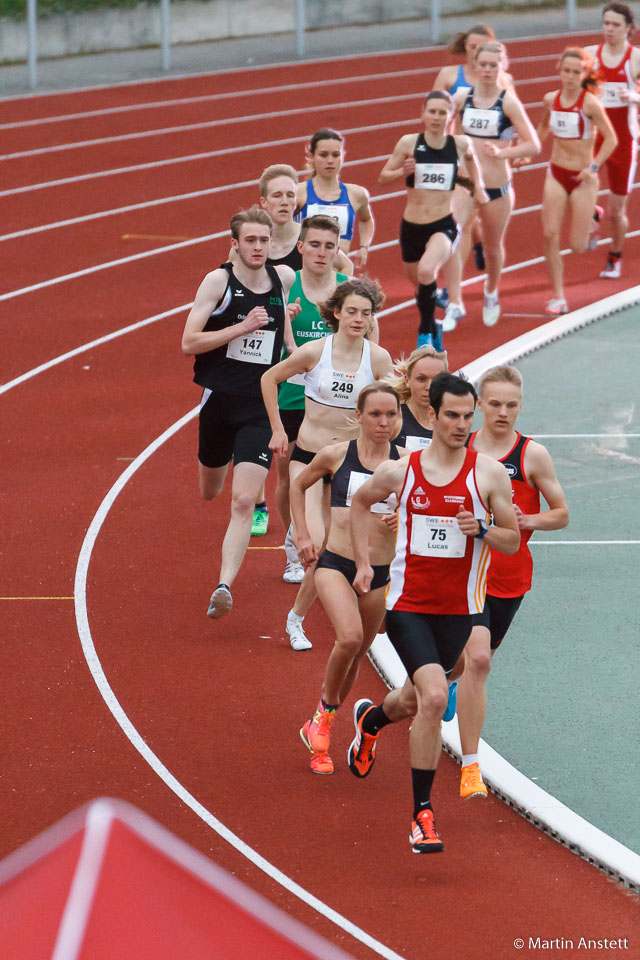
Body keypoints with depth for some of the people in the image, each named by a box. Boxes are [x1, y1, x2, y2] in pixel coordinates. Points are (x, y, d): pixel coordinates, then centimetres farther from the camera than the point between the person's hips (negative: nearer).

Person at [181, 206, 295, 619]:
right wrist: (242, 327, -22)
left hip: (262, 406, 0)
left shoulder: (285, 279, 2)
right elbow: (189, 343, -14)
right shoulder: (219, 280, -8)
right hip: (219, 399, 0)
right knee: (210, 492, 21)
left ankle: (224, 586, -18)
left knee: (244, 501, -14)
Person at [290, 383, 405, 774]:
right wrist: (303, 535, 9)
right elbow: (298, 485, 16)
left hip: (379, 574, 3)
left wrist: (400, 521, -12)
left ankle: (318, 730, 34)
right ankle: (325, 712, -3)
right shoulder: (336, 455, -2)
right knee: (349, 637, -27)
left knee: (357, 656, 12)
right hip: (336, 565, -3)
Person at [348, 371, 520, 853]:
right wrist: (363, 562, 11)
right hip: (407, 605, -2)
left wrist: (481, 529, -19)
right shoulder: (400, 471, -4)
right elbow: (360, 502, 17)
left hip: (457, 610, 2)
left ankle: (371, 719, 56)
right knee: (434, 697, -20)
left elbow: (513, 542, 1)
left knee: (414, 701, 17)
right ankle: (422, 814, -11)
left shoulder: (489, 473, -6)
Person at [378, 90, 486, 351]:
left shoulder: (460, 144, -1)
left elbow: (471, 158, 24)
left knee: (426, 271, -31)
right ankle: (433, 329, 49)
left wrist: (478, 186, 15)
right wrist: (403, 171, -17)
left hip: (443, 226, -2)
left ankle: (425, 333, -13)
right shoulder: (409, 143, -4)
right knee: (419, 285, 17)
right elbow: (383, 176, 2)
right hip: (411, 226, 2)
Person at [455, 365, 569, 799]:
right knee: (477, 658, -13)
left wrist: (527, 520, -17)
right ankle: (471, 766, 2)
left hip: (510, 575, 1)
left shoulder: (532, 455, -4)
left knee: (477, 658, 9)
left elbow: (562, 514, 3)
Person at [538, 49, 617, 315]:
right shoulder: (550, 100, 0)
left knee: (577, 246, 0)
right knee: (550, 235, -10)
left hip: (582, 178, -4)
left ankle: (591, 218, 36)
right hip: (556, 174, 4)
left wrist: (594, 167, -16)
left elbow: (611, 139, -10)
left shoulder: (590, 103, -15)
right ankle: (558, 297, -1)